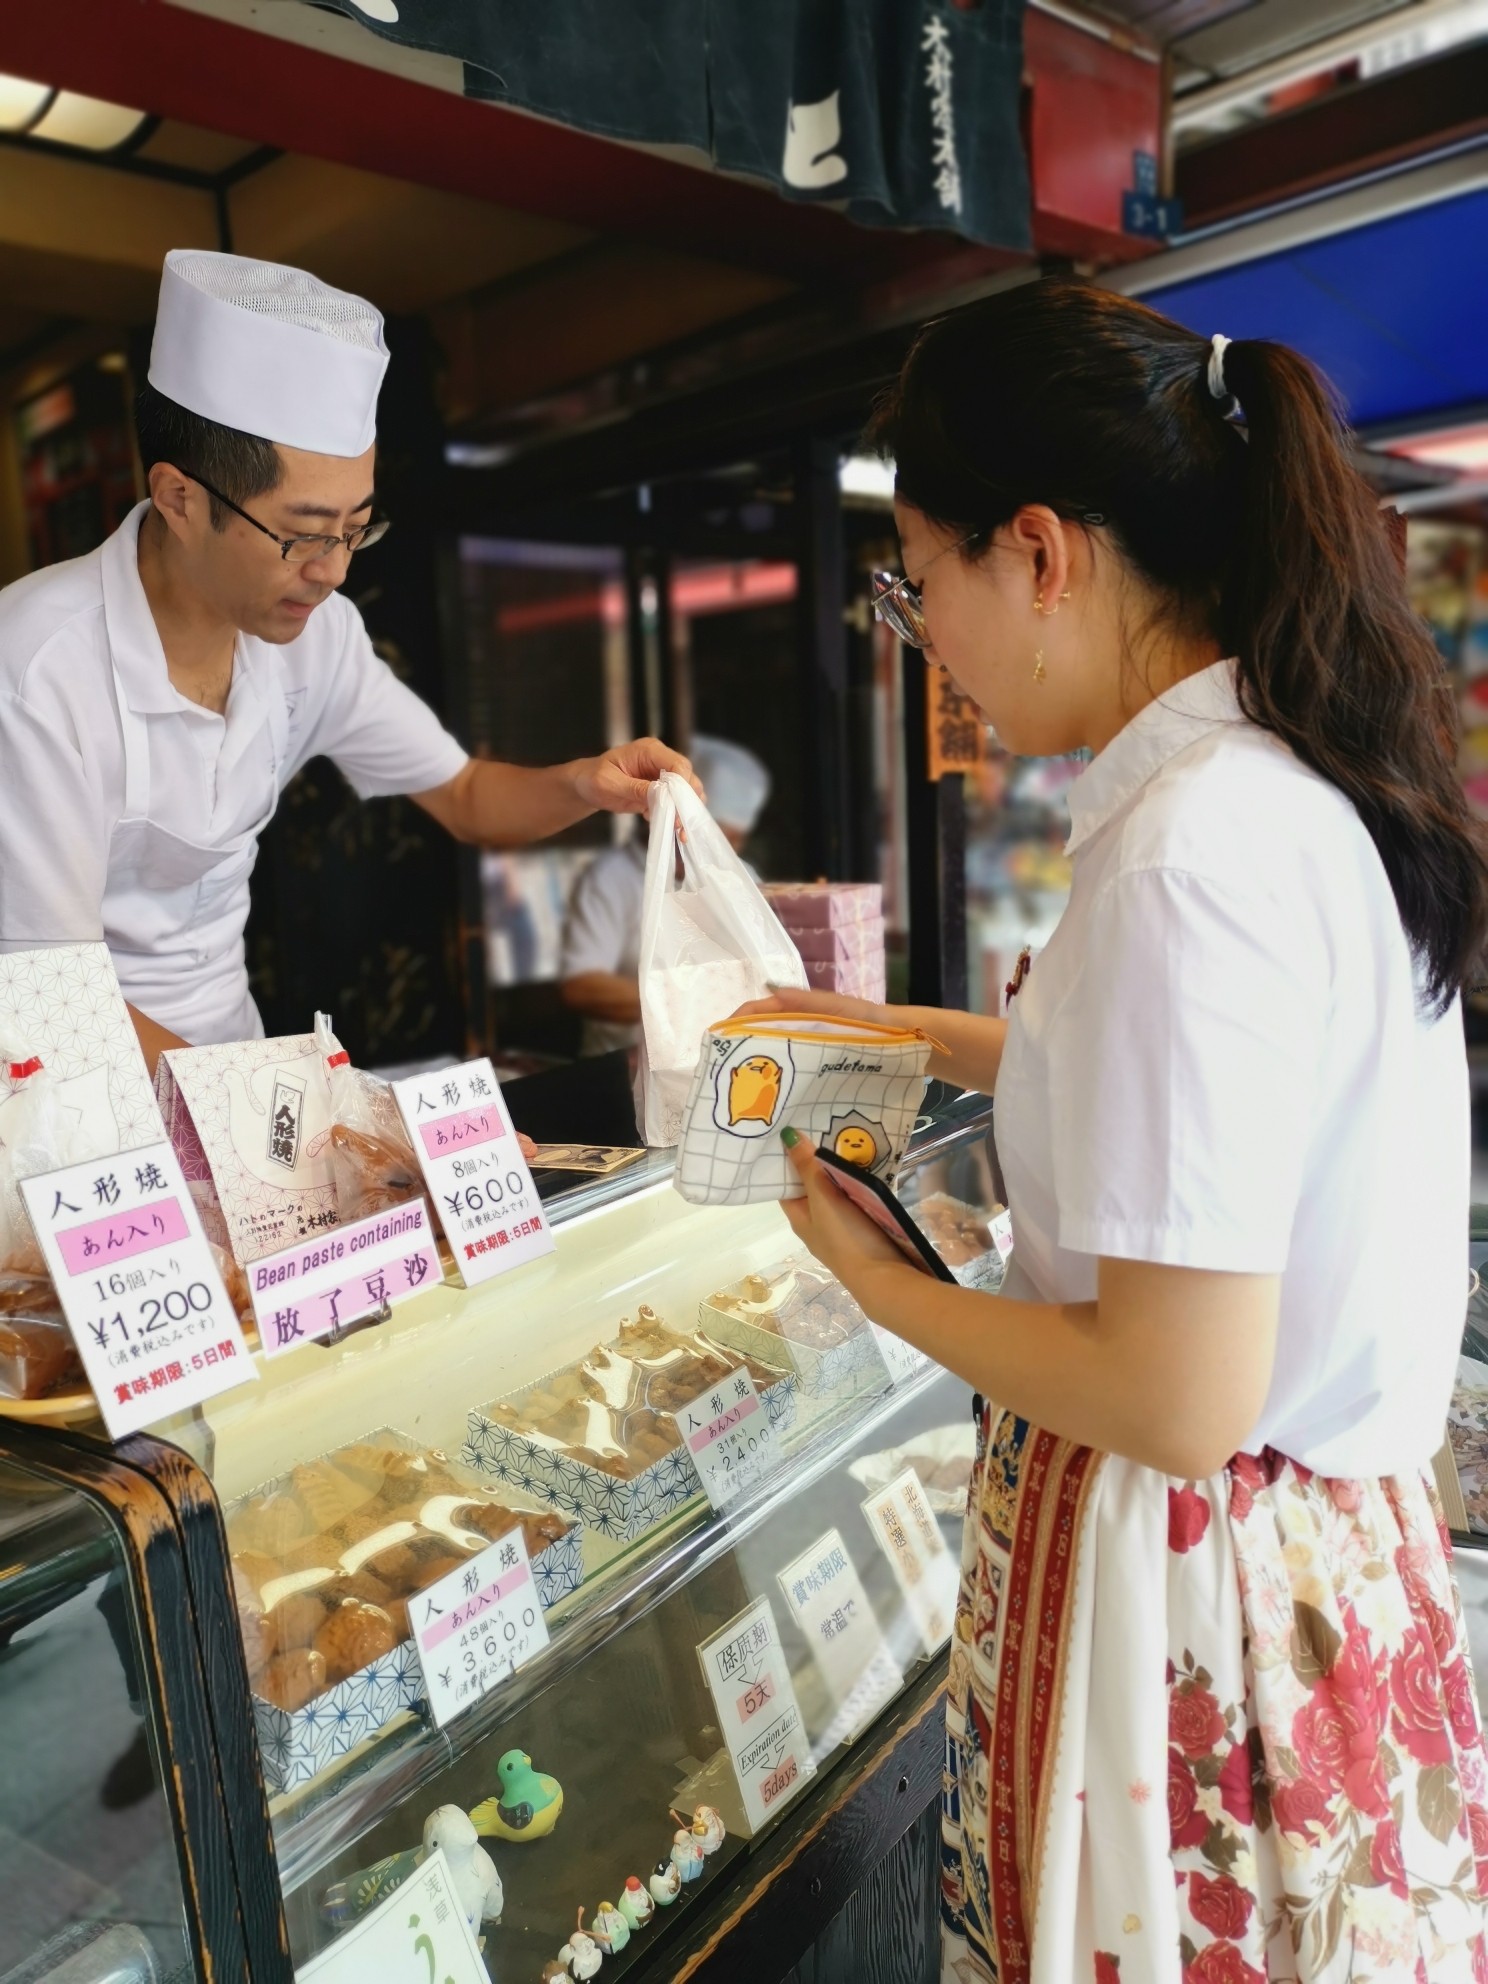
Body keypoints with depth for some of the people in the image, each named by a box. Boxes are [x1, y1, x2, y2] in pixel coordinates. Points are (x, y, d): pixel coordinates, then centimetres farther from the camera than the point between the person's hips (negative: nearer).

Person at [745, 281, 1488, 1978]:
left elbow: (1180, 1403, -26)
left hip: (1191, 1570, -8)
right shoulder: (1308, 785, 1)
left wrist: (877, 1284, -11)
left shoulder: (1189, 855, -28)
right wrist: (910, 1035, 20)